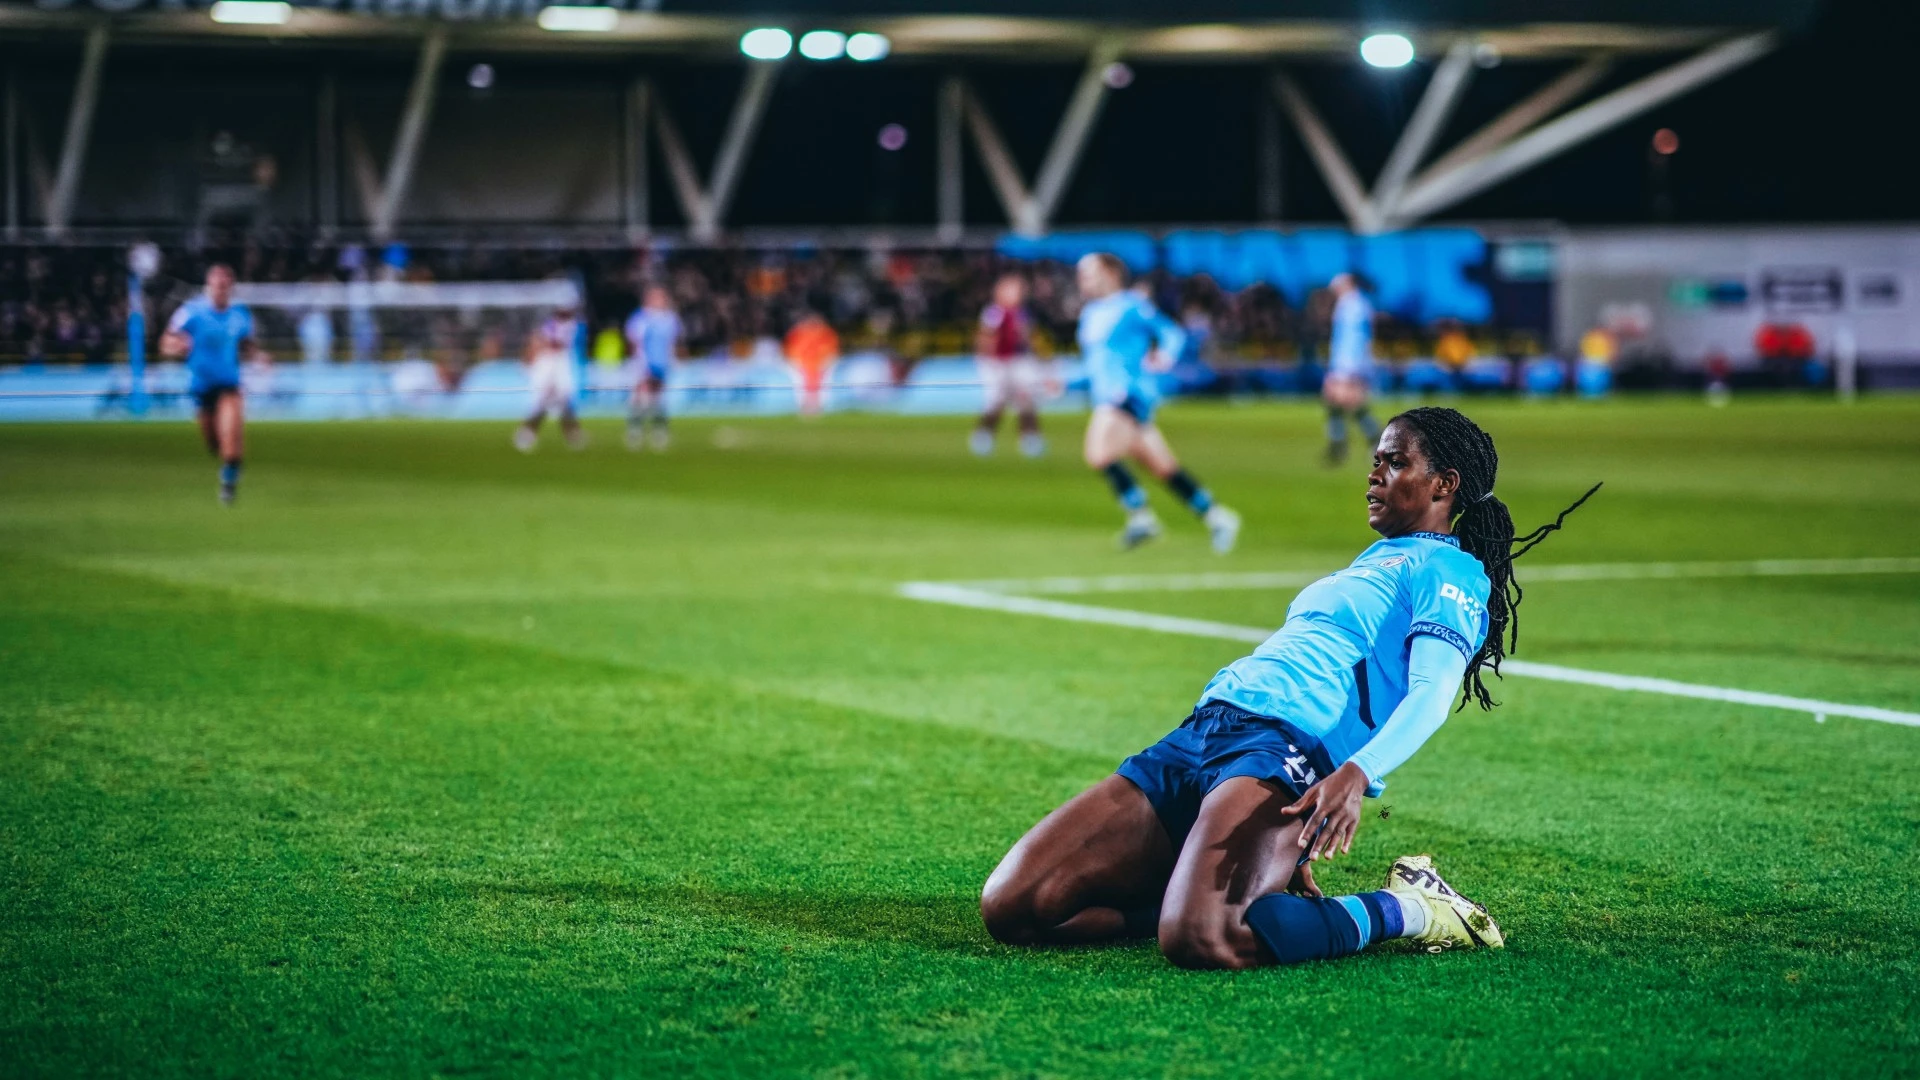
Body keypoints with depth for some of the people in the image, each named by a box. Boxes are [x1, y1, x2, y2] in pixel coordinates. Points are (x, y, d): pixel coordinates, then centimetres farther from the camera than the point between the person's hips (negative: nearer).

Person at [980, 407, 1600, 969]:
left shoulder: (1451, 571, 5)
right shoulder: (1373, 562, 32)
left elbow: (1431, 696, -11)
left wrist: (1355, 775, -30)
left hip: (1284, 745, -8)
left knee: (1200, 941, -36)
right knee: (1010, 909, -7)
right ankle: (1259, 892, 5)